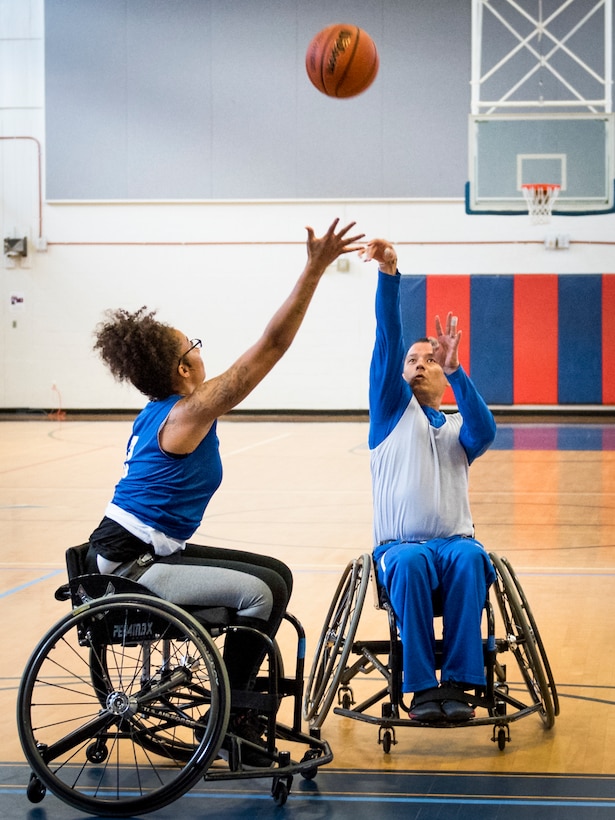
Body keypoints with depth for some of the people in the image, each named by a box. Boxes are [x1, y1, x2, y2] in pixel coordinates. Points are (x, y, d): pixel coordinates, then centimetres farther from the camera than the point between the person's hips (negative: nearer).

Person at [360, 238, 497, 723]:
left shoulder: (459, 428, 20)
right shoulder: (392, 411, 17)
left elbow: (485, 432, -6)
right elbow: (387, 340, 3)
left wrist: (456, 371, -19)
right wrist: (388, 275, -11)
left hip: (454, 539, 1)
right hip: (400, 544, -1)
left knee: (470, 558, -34)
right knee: (410, 564, -36)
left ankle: (458, 684, -36)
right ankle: (423, 687, -35)